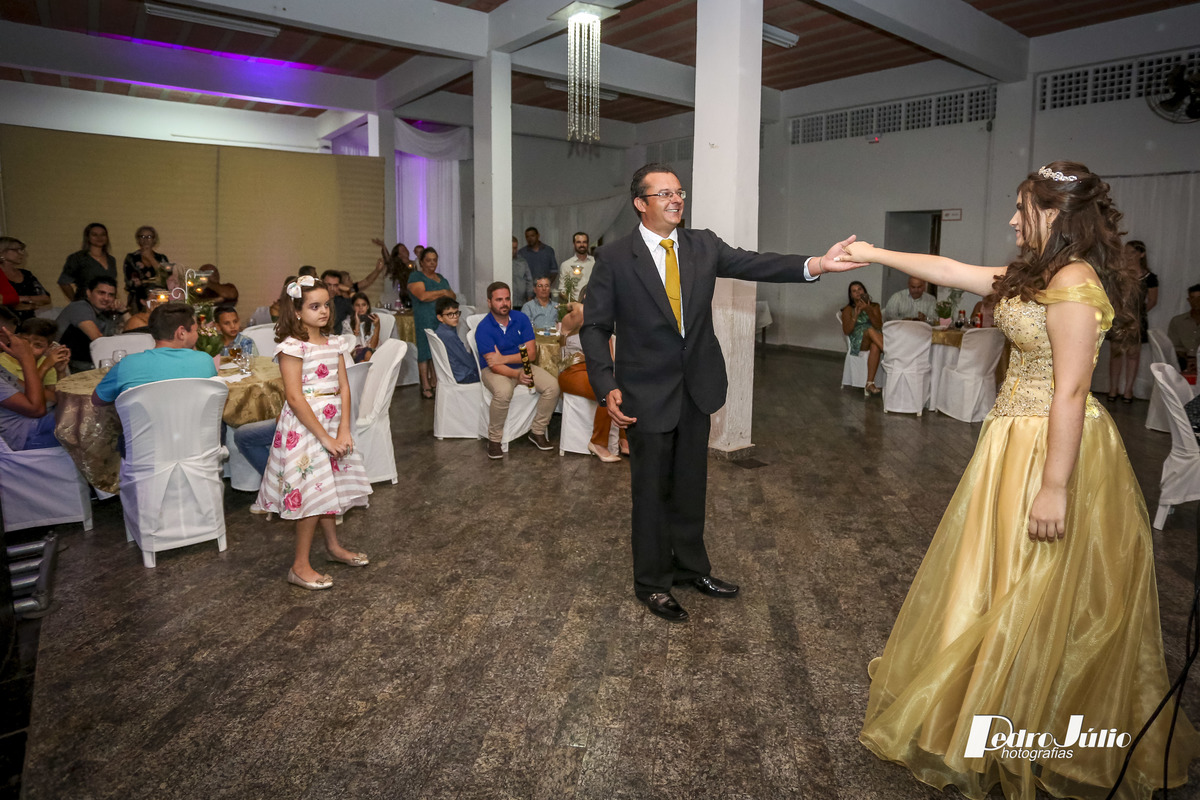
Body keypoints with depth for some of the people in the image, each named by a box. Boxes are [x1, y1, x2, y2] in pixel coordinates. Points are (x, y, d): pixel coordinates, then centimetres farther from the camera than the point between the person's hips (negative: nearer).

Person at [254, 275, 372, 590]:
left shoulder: (334, 344, 8)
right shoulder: (292, 347, -13)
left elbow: (343, 387, 5)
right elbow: (295, 399, -18)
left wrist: (344, 430, -7)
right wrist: (324, 437, -18)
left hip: (333, 423, 7)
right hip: (303, 425, -7)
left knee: (331, 486, 17)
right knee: (314, 491, -6)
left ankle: (333, 546, 35)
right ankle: (300, 566, 7)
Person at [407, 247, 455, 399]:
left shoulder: (441, 279, 22)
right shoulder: (416, 277, 1)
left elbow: (453, 296, 17)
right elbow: (422, 295, -15)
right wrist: (442, 293, -6)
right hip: (425, 320, -6)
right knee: (426, 351, -7)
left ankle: (435, 382, 9)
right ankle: (425, 386, -3)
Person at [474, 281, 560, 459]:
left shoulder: (521, 319, -3)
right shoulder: (483, 328, -15)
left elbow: (532, 354, -8)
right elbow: (494, 365, -22)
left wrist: (504, 358, -20)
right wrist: (517, 375, -40)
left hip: (522, 366, 4)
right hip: (494, 370, -4)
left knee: (552, 386, -18)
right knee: (503, 392, -37)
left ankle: (537, 431, -1)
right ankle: (494, 439, -17)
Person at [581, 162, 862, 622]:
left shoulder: (703, 246, 2)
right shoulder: (614, 259, -8)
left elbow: (753, 265, -11)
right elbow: (595, 327, -7)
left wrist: (814, 265, -28)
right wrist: (607, 388, -19)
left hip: (697, 387, 4)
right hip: (647, 392, -4)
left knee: (691, 485, 17)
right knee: (652, 490, 8)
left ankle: (690, 567, 37)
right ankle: (652, 583, 26)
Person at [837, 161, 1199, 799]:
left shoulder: (1072, 281, -19)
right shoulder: (1037, 275, 10)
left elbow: (1070, 390, -23)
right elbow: (951, 271, 17)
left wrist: (1054, 486, -23)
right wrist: (873, 255, 20)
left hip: (1051, 448, -10)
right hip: (1018, 436, 10)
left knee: (1034, 593, 4)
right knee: (1001, 574, 20)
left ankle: (1026, 739, 23)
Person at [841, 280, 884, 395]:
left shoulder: (874, 306, 17)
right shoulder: (848, 310, 13)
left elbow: (879, 326, 0)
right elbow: (846, 331, -2)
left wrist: (868, 311, -12)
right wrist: (856, 315, -13)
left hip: (875, 340, 2)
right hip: (858, 342, -2)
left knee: (875, 347, -38)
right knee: (870, 330, -37)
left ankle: (870, 383, -43)